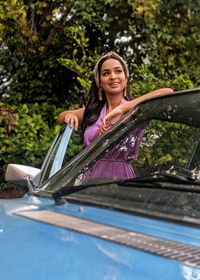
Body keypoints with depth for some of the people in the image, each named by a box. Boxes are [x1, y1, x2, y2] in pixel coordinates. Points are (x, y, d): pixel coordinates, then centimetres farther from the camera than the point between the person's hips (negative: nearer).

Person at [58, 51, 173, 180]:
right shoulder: (92, 111, 13)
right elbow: (61, 117, 27)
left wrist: (122, 108, -22)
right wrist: (69, 115, 3)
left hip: (120, 176, -3)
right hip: (90, 176, 3)